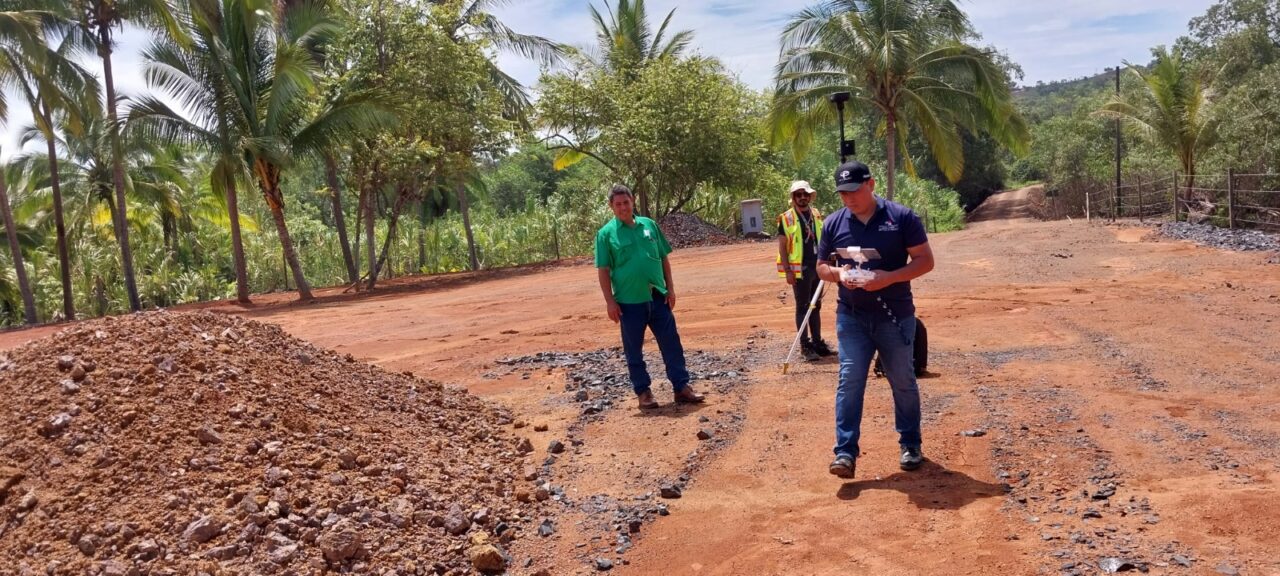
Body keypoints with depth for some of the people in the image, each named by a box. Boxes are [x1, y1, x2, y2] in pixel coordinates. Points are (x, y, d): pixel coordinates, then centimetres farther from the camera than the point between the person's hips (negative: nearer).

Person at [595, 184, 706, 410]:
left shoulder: (649, 225, 7)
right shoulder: (606, 233, -3)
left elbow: (664, 259, 11)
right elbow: (603, 270, -5)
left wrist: (670, 288, 5)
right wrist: (610, 301, -10)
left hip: (658, 297, 3)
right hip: (629, 301, -3)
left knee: (672, 344, 5)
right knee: (634, 350, 6)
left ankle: (682, 387, 13)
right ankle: (642, 392, 18)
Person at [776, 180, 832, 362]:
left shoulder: (817, 215, 10)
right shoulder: (786, 218, -6)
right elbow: (782, 246, -7)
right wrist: (787, 270, -13)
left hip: (817, 266, 5)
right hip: (800, 268, -5)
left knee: (816, 305, 12)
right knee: (802, 307, 0)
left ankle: (817, 341, 21)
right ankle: (805, 345, 6)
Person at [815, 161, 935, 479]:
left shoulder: (901, 217, -6)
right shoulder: (833, 223, 4)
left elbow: (925, 260, -6)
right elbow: (821, 266, 11)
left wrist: (888, 277, -21)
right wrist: (838, 273, -13)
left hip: (895, 316, -2)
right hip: (851, 317, 2)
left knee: (903, 381, 10)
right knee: (850, 380, -7)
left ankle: (910, 444, 27)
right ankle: (845, 452, -6)